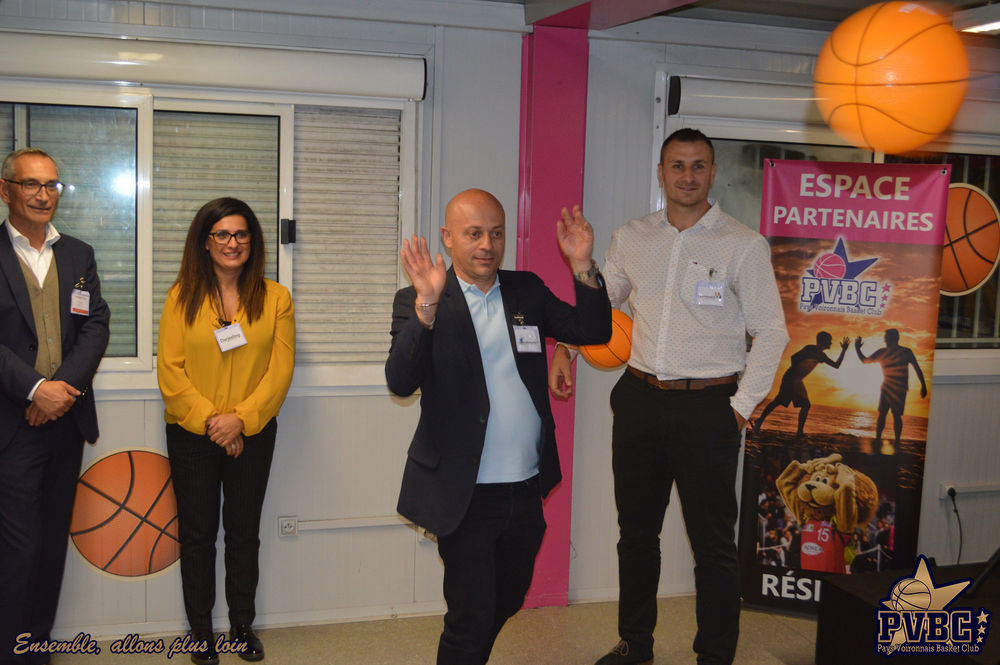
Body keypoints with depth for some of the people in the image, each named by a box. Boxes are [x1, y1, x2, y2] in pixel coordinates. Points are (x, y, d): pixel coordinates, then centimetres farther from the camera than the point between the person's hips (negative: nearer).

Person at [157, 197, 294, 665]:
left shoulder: (275, 298, 1)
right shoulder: (182, 297, 0)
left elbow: (280, 370, -5)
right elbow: (170, 370, -5)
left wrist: (241, 418, -15)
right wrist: (209, 419, -14)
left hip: (253, 435, 1)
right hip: (191, 435, 0)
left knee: (244, 534, 10)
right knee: (197, 534, 9)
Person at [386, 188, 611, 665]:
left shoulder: (527, 291, 8)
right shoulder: (418, 303, -7)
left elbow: (594, 332, 3)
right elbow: (400, 381, -20)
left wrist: (583, 267, -11)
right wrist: (427, 304, -31)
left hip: (528, 489, 6)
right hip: (467, 495, -5)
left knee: (506, 603, 24)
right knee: (470, 619, 4)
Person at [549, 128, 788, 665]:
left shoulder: (743, 245, -4)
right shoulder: (630, 239, 7)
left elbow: (771, 332, -2)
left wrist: (742, 405, -7)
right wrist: (564, 349, 4)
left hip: (707, 407, -4)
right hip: (640, 400, 4)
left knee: (712, 541, 3)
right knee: (636, 530, 15)